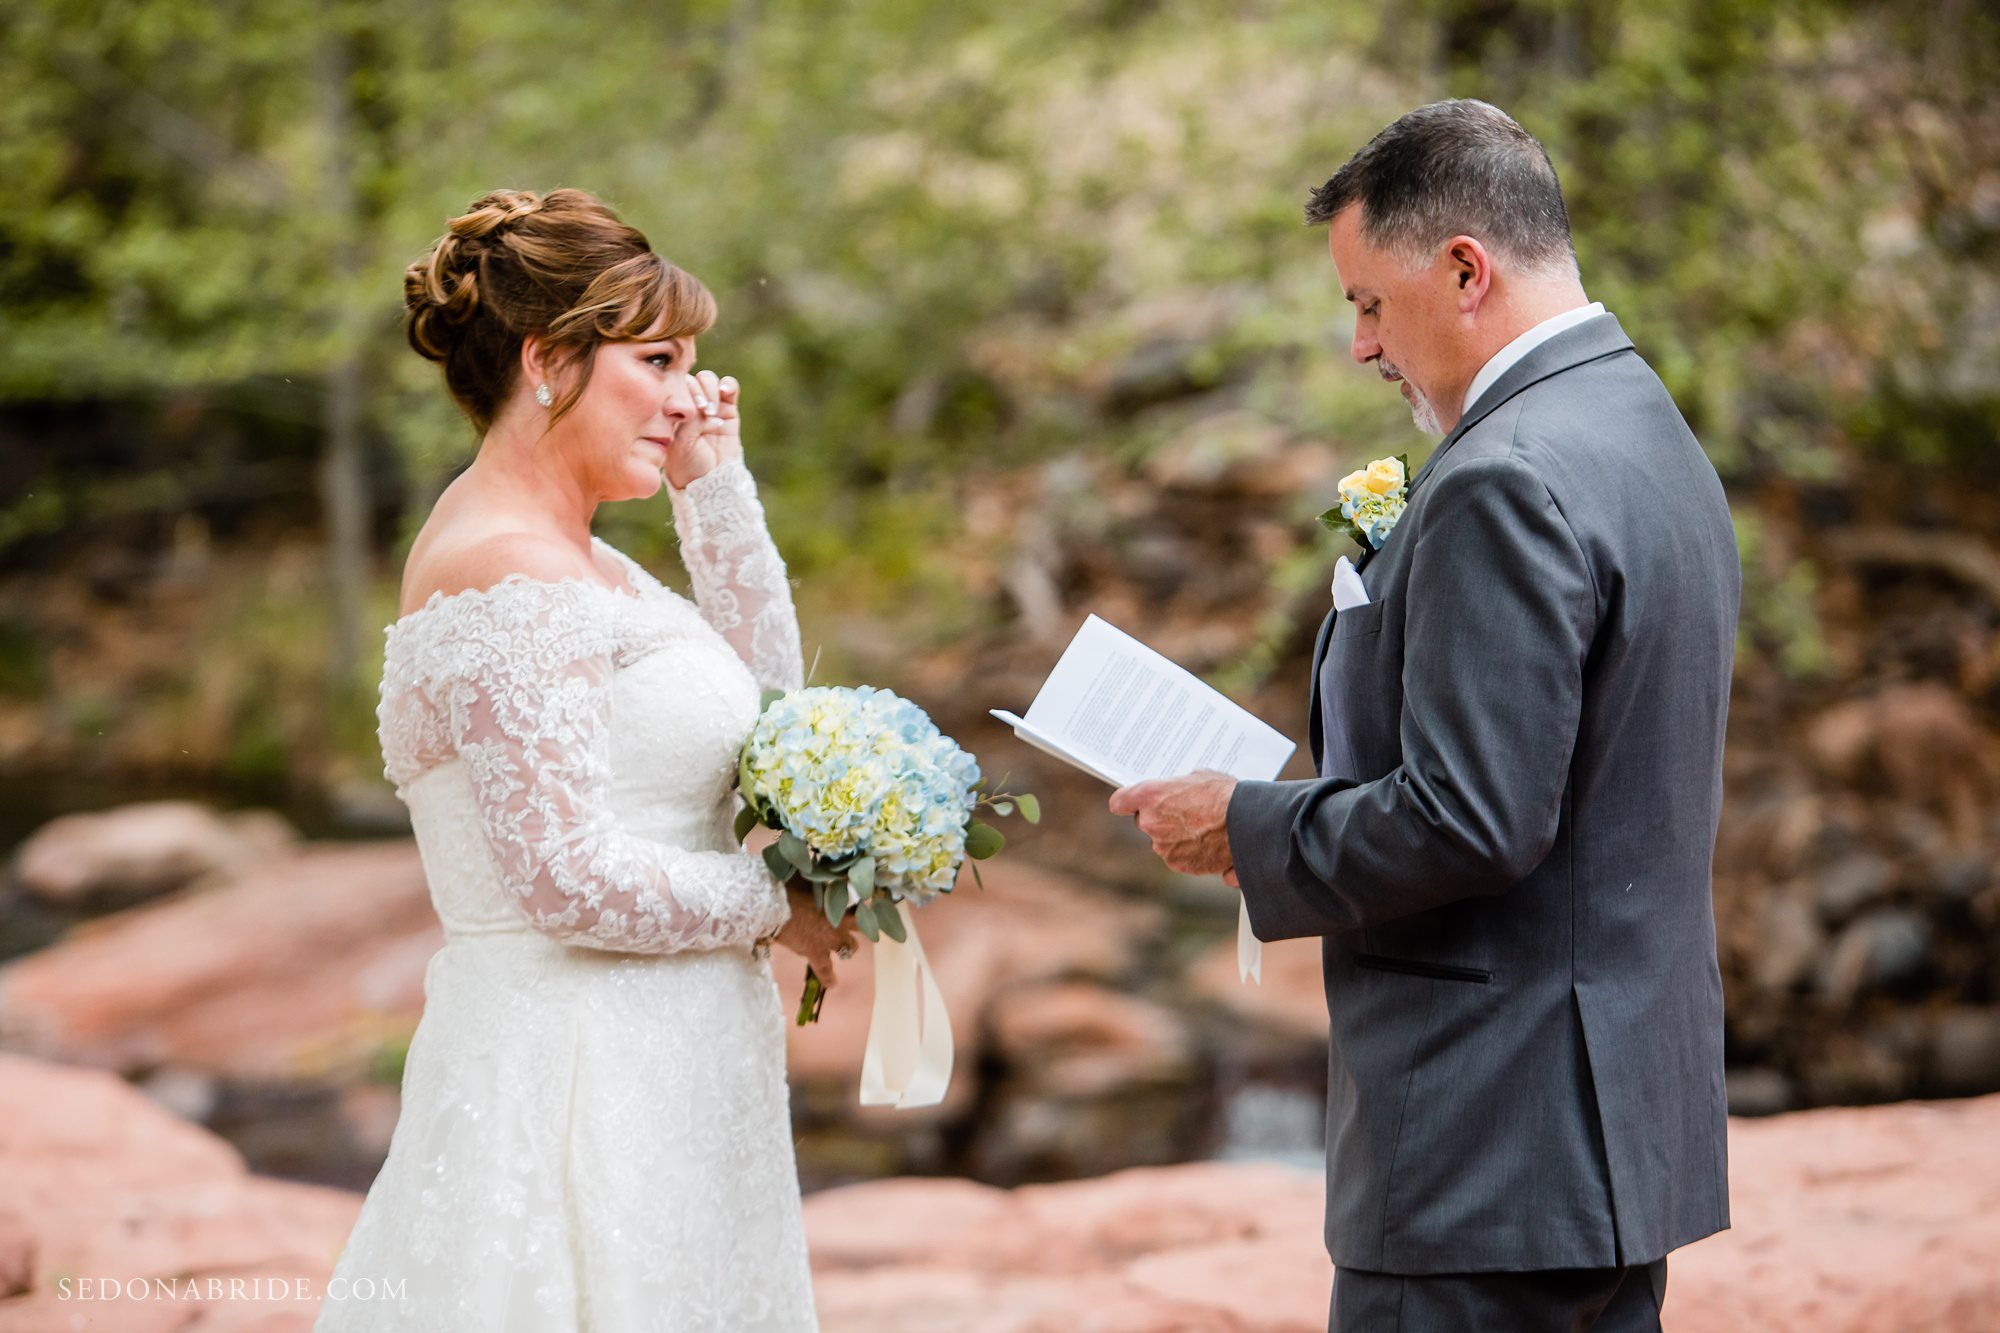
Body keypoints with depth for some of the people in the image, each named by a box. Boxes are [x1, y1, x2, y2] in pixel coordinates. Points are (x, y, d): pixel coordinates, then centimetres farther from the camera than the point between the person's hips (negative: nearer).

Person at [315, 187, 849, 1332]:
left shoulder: (573, 559, 14)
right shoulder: (507, 574, -16)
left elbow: (762, 704, 18)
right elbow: (567, 878, -22)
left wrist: (716, 487, 11)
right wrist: (775, 905, -7)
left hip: (656, 1083, 10)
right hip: (584, 1087, -10)